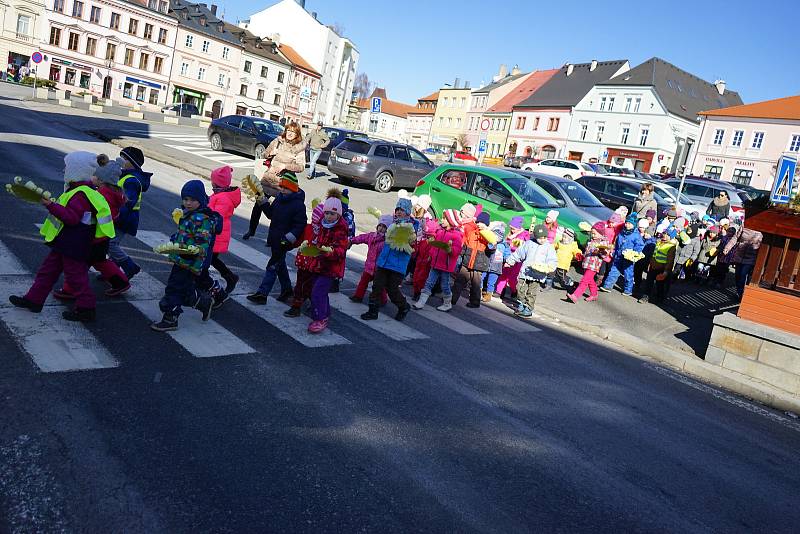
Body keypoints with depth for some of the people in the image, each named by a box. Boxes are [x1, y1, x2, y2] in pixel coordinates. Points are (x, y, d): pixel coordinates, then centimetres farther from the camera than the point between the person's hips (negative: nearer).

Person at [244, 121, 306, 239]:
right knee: (259, 204, 5)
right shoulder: (277, 141, 5)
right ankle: (251, 230, 18)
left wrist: (285, 166, -18)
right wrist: (270, 154, -8)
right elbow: (265, 154, 14)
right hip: (268, 177, 3)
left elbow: (301, 167, -9)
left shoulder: (300, 148, -3)